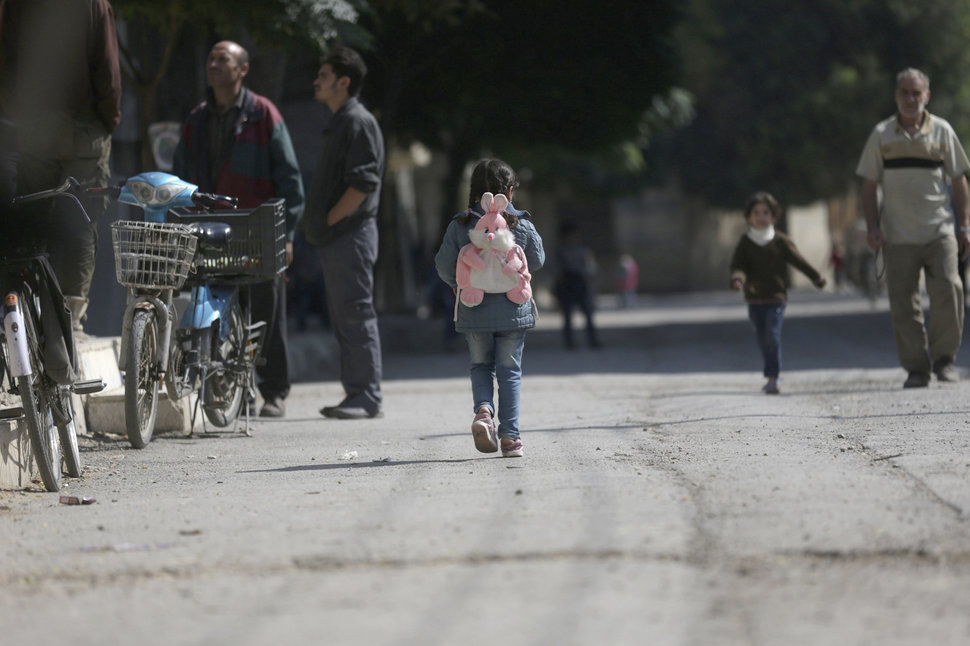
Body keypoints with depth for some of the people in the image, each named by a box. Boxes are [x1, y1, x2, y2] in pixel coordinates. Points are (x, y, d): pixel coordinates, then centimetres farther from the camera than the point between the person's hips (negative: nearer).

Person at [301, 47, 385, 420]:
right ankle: (356, 393, 12)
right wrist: (315, 223, 17)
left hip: (350, 234, -10)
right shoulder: (338, 123, 21)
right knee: (342, 318, 10)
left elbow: (363, 183, -19)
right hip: (332, 239, 10)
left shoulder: (358, 123, -10)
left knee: (356, 315, -10)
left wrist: (329, 220, -15)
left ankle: (367, 397, -9)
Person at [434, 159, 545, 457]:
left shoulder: (459, 226, -4)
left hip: (474, 312, 1)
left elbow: (444, 264, -4)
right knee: (509, 371, 8)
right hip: (513, 309, -1)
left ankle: (483, 410, -10)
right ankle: (509, 435, 4)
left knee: (481, 366, 17)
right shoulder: (522, 226, -5)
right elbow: (537, 261, 5)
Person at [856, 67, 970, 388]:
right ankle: (916, 368, 6)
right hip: (898, 237, 1)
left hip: (939, 232, -1)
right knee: (903, 303, -2)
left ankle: (944, 357, -1)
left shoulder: (942, 131, 7)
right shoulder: (881, 135, 7)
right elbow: (869, 186, 10)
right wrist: (872, 227, -1)